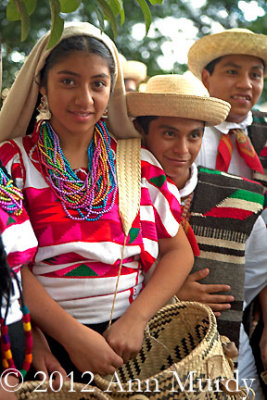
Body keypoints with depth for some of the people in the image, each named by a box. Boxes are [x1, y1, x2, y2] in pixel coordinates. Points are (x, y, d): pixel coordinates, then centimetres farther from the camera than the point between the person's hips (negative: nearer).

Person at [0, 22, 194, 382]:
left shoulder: (139, 162, 10)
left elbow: (179, 251, 7)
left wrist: (136, 317, -8)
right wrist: (72, 334, -15)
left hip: (129, 337, 2)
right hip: (47, 341, -2)